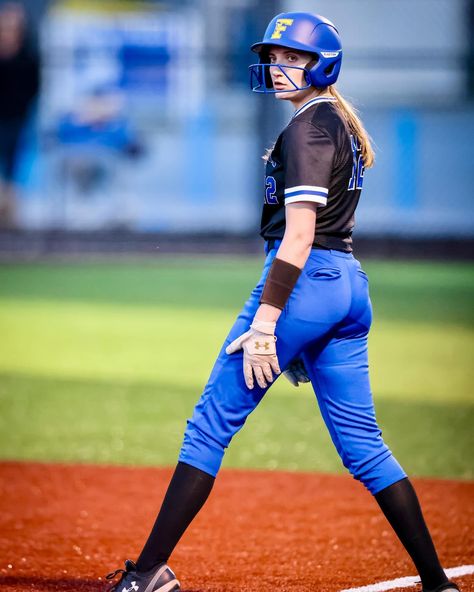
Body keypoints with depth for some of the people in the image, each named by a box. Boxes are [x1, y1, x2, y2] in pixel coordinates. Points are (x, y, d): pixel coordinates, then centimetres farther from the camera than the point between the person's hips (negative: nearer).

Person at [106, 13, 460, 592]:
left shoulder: (307, 129, -11)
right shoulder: (344, 125, 18)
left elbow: (299, 235, -18)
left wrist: (264, 322, -22)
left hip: (305, 278, -9)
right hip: (350, 284, 9)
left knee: (212, 422, -5)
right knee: (362, 442, 10)